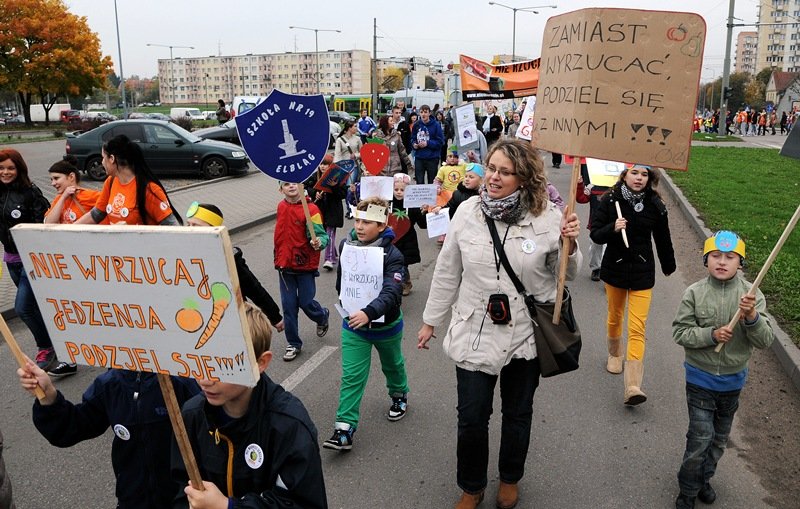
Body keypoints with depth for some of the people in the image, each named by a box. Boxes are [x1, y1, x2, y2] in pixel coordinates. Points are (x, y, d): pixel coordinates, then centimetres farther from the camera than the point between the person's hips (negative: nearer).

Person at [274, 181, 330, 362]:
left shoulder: (311, 209, -15)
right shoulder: (281, 206, 3)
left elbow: (320, 234, -20)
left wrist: (319, 243, -43)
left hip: (305, 265, -4)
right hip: (284, 265, 5)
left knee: (306, 302, 4)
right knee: (288, 306, 7)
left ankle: (322, 316, 39)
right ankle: (293, 344, 21)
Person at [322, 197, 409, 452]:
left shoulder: (392, 255, -24)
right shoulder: (346, 246, -10)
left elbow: (391, 293, -37)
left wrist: (369, 313, -52)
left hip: (385, 324, -2)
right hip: (353, 325, 2)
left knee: (392, 365, 24)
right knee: (351, 376, -3)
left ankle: (399, 395, 52)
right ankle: (344, 430, 1)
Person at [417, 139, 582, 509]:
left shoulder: (548, 217, -11)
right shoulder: (468, 211, -8)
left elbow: (564, 275, 0)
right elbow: (447, 272, 2)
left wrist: (569, 246, -20)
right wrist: (431, 320, 8)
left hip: (526, 336, 0)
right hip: (474, 333, 0)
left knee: (518, 414, 20)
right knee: (471, 419, 9)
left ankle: (510, 479, 47)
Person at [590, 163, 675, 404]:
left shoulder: (655, 205, -5)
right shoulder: (610, 201, -9)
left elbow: (663, 239, 7)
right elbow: (595, 234, -10)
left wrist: (668, 266, 17)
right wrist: (613, 228, -30)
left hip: (643, 272, -1)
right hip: (614, 269, 1)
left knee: (638, 328, -8)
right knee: (615, 316, 21)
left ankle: (633, 386, -11)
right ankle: (614, 354, 49)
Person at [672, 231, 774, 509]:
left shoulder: (752, 294, -11)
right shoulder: (694, 293, -14)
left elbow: (765, 341, -13)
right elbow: (680, 332, -11)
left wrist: (751, 317, -31)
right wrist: (712, 334, -25)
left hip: (733, 380, 3)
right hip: (701, 379, -3)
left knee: (720, 437, 19)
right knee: (700, 437, -1)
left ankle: (704, 479, 42)